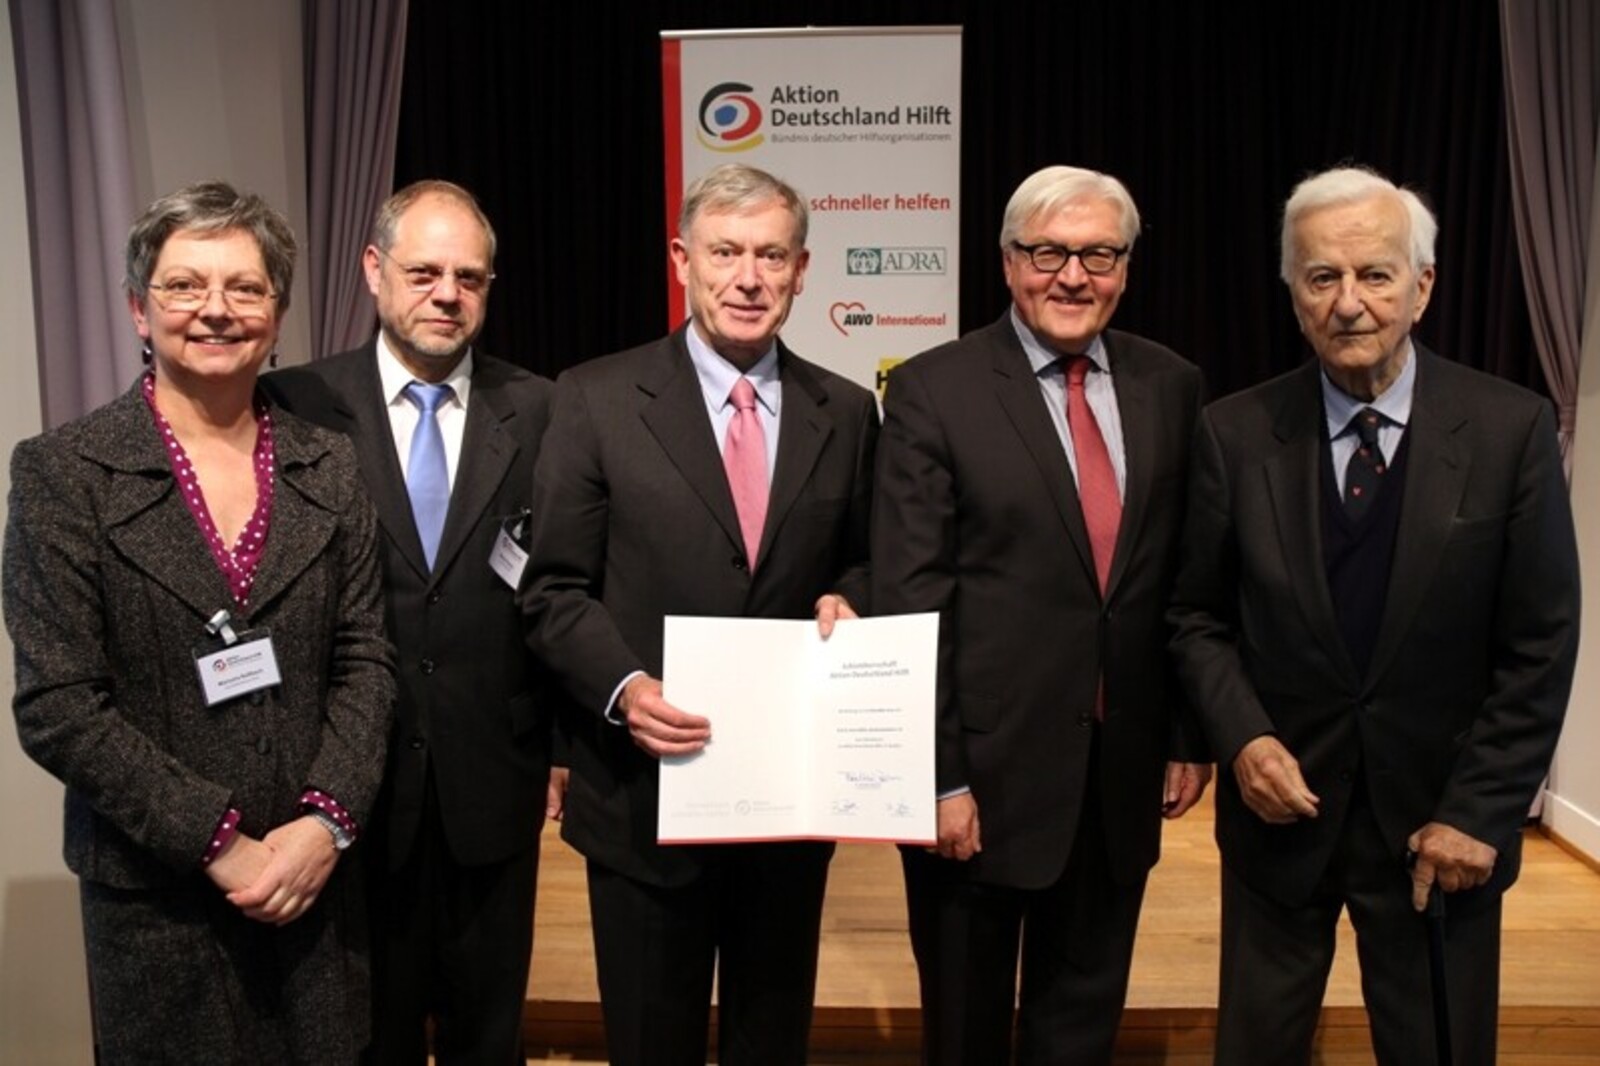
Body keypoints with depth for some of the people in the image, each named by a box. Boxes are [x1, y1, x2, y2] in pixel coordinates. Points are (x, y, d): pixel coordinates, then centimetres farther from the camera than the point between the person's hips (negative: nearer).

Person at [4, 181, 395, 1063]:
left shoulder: (327, 467, 3)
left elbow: (365, 657, 2)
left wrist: (326, 822, -11)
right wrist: (220, 843, -14)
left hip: (315, 873, 3)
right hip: (154, 893, -2)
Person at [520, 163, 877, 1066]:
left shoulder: (846, 412, 3)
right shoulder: (598, 399, -5)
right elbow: (556, 588, -5)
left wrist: (849, 602, -9)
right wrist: (625, 685, -21)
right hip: (647, 788, -2)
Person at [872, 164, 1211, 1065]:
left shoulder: (1171, 387, 4)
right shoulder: (933, 391, -9)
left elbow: (1192, 578, 8)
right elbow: (910, 601, -11)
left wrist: (1190, 736, 7)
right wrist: (939, 777, -13)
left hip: (1123, 769, 3)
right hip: (987, 763, -3)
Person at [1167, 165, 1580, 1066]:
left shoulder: (1512, 429, -8)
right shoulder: (1236, 433, -6)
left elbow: (1541, 644, -5)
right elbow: (1200, 614, 1)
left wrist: (1480, 811, -9)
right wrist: (1242, 736, -14)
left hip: (1440, 818, 0)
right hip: (1280, 801, 1)